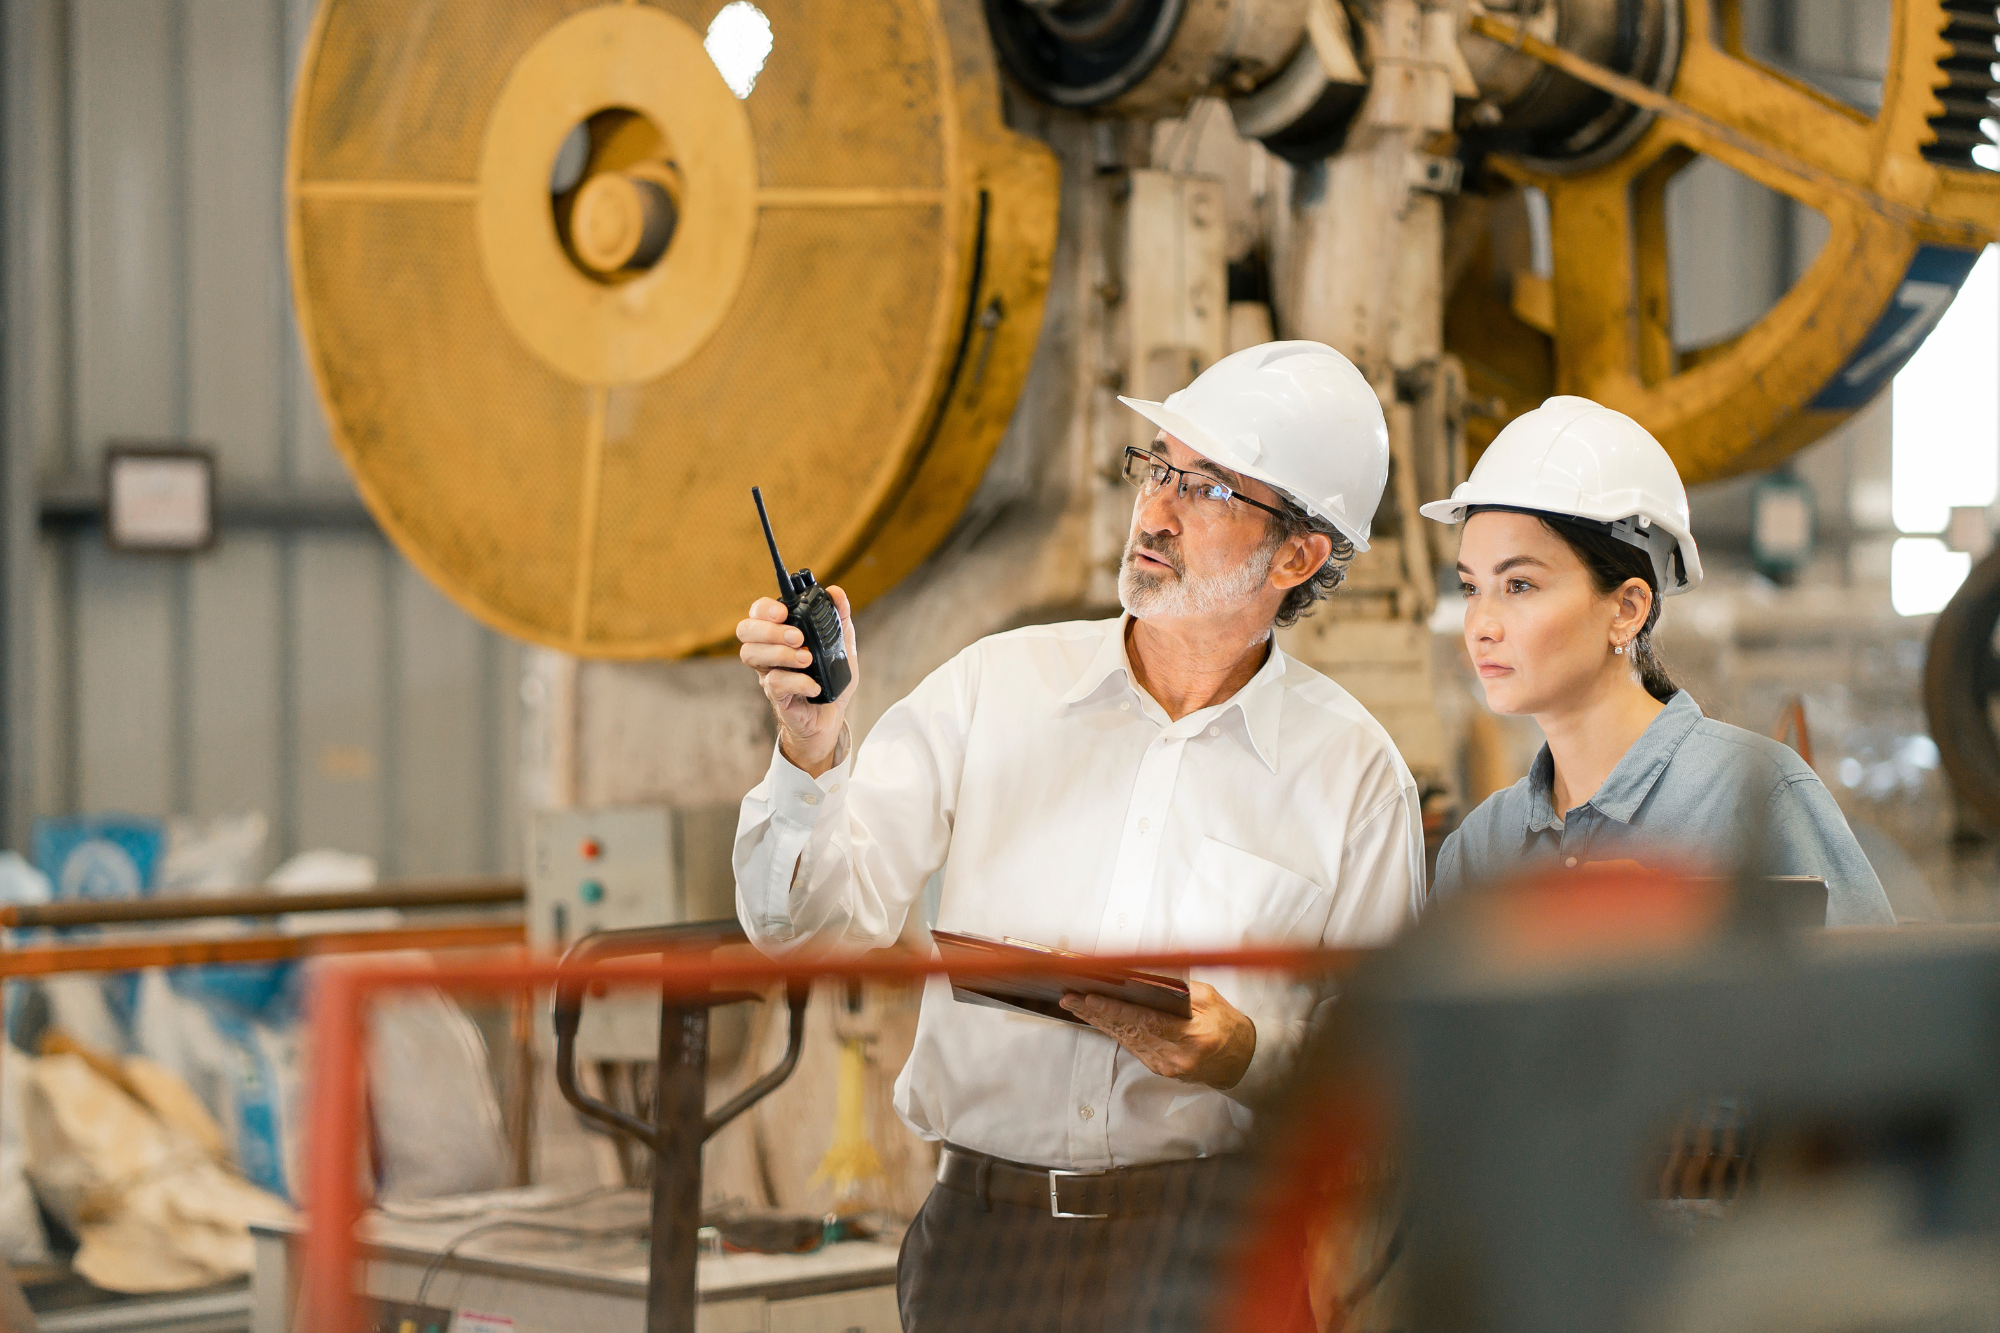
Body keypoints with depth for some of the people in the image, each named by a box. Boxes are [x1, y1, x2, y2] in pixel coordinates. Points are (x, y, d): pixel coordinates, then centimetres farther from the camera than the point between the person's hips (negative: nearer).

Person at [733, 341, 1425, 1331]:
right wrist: (813, 755, -15)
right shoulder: (994, 685, 5)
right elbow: (812, 926, 1)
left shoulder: (1352, 773, 2)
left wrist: (1248, 1056, -16)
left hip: (1212, 1252, -2)